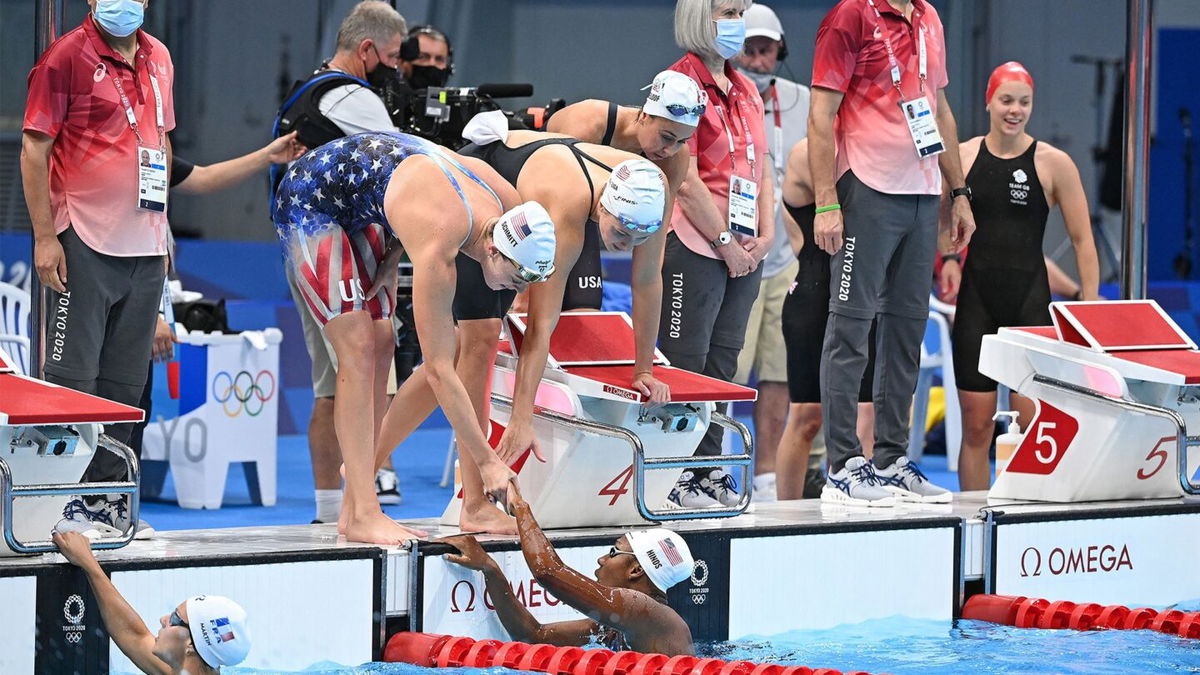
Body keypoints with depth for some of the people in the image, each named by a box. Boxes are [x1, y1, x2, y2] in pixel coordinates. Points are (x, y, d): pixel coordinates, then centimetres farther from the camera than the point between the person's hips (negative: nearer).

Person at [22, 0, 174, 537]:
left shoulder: (158, 59, 13)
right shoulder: (66, 58, -7)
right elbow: (34, 148, -8)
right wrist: (44, 236, -12)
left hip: (145, 247, 6)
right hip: (85, 245, -6)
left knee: (125, 380, 10)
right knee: (73, 376, -4)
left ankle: (104, 493, 16)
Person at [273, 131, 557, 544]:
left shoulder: (507, 203, -15)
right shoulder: (437, 249, -37)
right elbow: (439, 371, -34)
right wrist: (487, 462, -33)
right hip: (308, 199, -9)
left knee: (381, 343, 2)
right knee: (358, 348, -17)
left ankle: (355, 510, 2)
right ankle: (363, 516, -20)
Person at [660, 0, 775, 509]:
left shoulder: (745, 90, 15)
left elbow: (761, 169, 17)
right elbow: (686, 181, -14)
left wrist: (764, 237, 3)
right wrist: (727, 244, -12)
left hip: (743, 252, 8)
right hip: (695, 247, -8)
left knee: (721, 365, 9)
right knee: (686, 366, -6)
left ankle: (710, 472, 13)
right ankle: (676, 476, -4)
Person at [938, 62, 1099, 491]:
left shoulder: (1053, 163, 1)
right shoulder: (960, 158, 5)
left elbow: (1082, 240, 3)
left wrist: (1090, 307, -2)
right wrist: (945, 267, -1)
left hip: (1031, 299, -1)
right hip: (976, 298, 1)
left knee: (1034, 420, -6)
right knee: (976, 424, 1)